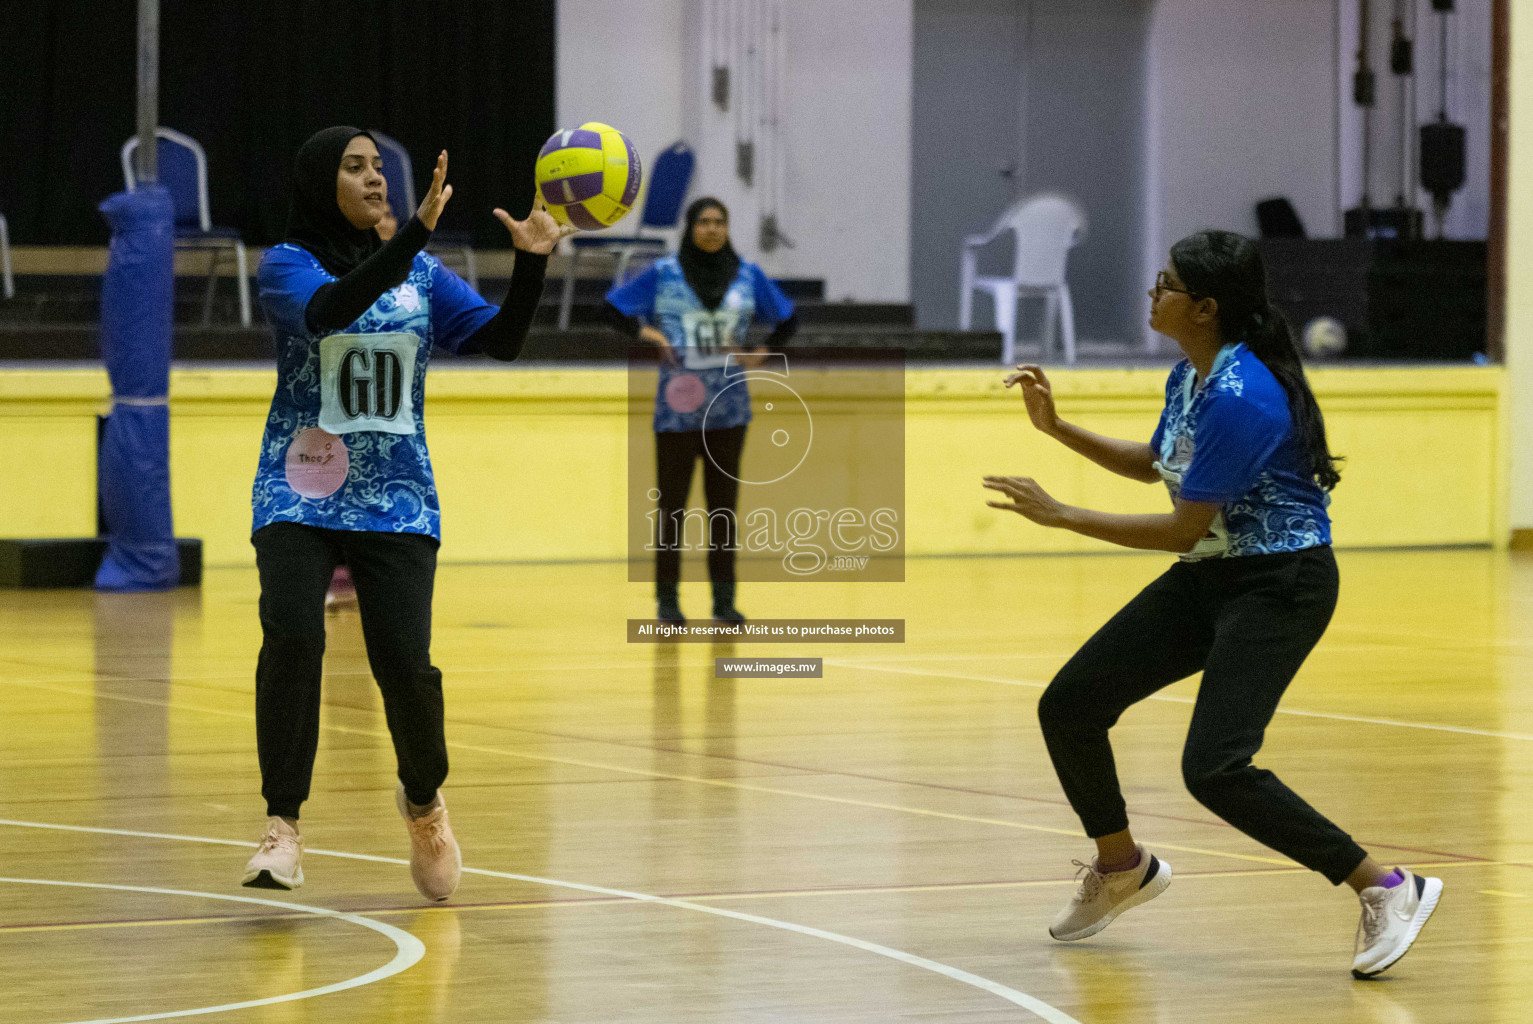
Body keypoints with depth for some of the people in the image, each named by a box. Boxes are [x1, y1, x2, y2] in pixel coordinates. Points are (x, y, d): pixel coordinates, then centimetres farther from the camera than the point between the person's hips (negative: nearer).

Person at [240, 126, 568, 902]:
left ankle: (423, 800, 19)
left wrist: (531, 263, -15)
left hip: (395, 497, 2)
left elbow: (500, 340, 2)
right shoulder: (286, 266, -3)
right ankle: (282, 826, -15)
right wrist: (417, 233, -34)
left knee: (403, 659, -10)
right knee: (293, 637, -24)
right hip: (300, 493, -2)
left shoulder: (421, 275, 9)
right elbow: (328, 309, -25)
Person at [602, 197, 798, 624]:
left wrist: (761, 353, 0)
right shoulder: (662, 275, -1)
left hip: (728, 408, 2)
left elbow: (787, 319, 15)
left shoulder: (748, 276, 6)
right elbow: (611, 308, 3)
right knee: (672, 504, 0)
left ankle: (724, 600, 10)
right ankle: (667, 599, 8)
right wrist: (644, 332, -13)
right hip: (676, 408, -2)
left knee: (723, 504, 5)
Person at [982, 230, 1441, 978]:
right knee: (1068, 707, 6)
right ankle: (1122, 868, 30)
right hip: (1209, 578, 9)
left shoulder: (1241, 397, -26)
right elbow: (1154, 464, 22)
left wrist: (1061, 516, -19)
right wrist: (1057, 428, 12)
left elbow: (1182, 528, -23)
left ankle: (1386, 889, -12)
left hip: (1281, 585, -9)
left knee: (1214, 768, -22)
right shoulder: (1189, 376, 3)